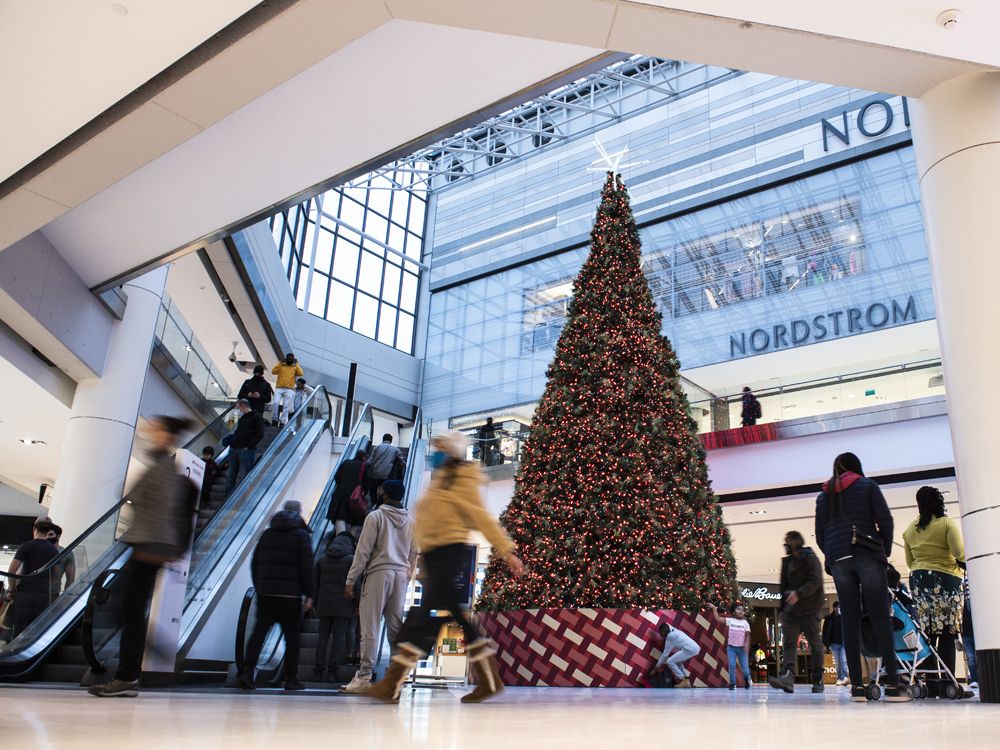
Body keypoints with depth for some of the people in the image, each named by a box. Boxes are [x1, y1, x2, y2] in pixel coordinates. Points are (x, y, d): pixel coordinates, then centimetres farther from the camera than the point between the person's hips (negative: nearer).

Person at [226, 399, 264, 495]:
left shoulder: (256, 417, -2)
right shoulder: (241, 419, 22)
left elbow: (259, 434, -11)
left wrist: (248, 447, -16)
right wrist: (232, 441, 10)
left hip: (246, 451, -8)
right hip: (234, 449, 8)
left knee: (242, 477, -8)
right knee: (230, 476, 8)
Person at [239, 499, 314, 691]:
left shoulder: (267, 533, 14)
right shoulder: (301, 535, -2)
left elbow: (254, 563, 16)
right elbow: (307, 567, -9)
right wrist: (310, 595, -7)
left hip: (265, 592, 4)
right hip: (290, 594, -4)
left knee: (259, 632, 6)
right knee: (292, 636, 4)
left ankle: (247, 672, -8)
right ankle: (291, 679, 9)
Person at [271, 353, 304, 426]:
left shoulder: (295, 367, 14)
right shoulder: (281, 366, 15)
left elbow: (301, 374, -2)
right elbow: (273, 371, 2)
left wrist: (296, 365, 1)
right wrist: (280, 363, 1)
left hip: (289, 390, 0)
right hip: (279, 388, 0)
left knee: (286, 407, -4)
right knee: (276, 403, -14)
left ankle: (283, 422, -6)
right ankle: (274, 419, -6)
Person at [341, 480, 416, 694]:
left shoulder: (376, 516, -4)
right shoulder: (410, 521, 12)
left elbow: (363, 551, -7)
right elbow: (413, 555, 14)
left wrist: (351, 580, -4)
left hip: (378, 573, -5)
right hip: (401, 576, 5)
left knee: (370, 627, -4)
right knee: (396, 626, 10)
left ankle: (364, 677, -4)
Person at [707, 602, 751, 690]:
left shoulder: (745, 623, 3)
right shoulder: (730, 620, 1)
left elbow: (747, 636, -1)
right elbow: (717, 618, -3)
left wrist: (746, 646, -14)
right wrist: (714, 608, -10)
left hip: (742, 647, 0)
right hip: (731, 647, 0)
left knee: (744, 666, 3)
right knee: (732, 665, -7)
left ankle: (747, 679, 34)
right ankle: (732, 683, 3)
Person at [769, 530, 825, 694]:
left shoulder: (810, 558, -4)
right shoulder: (787, 561, 18)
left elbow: (815, 581, -16)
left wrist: (798, 593, -27)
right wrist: (783, 606, 13)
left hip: (809, 608, -6)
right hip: (790, 608, 6)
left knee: (815, 643, 3)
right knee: (788, 643, -9)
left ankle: (818, 680, 12)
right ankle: (787, 677, -21)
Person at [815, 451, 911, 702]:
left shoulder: (823, 496, 18)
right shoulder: (867, 485, 9)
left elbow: (820, 535, 12)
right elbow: (885, 519, 1)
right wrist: (886, 550, 12)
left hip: (838, 559, 3)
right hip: (867, 554, -3)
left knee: (850, 621, 1)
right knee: (880, 618, -4)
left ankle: (857, 686, -3)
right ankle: (892, 684, -8)